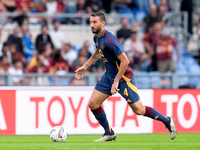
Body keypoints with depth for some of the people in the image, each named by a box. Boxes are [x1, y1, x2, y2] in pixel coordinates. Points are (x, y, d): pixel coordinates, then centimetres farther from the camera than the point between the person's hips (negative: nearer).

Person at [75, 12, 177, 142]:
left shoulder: (109, 40, -26)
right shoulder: (97, 38, 2)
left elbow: (125, 61, -29)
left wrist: (116, 81, -25)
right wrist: (85, 66, 23)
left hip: (123, 77, -8)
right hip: (109, 76, 9)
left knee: (139, 110, -3)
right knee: (93, 103, 0)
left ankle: (167, 121, 18)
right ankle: (109, 134, 13)